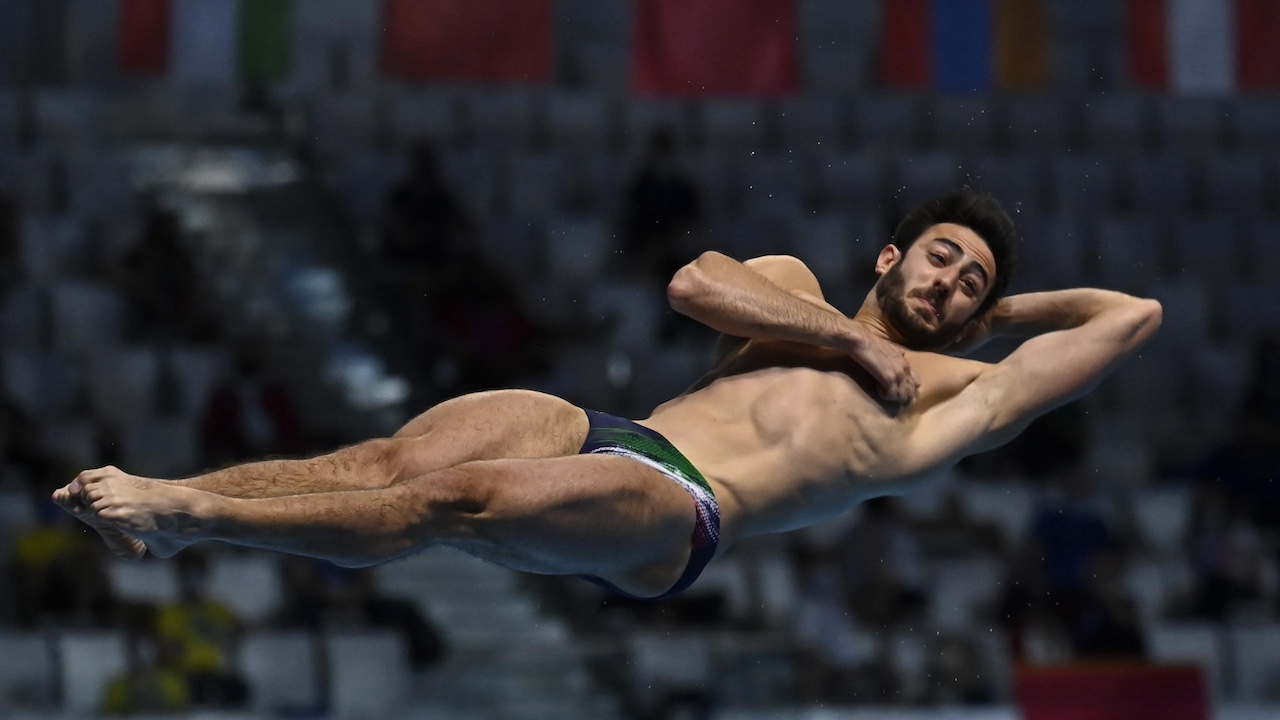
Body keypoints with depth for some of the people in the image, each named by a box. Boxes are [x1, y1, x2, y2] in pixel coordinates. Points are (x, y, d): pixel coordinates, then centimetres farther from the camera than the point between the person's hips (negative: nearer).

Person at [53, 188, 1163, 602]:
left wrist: (1005, 309, 28)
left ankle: (190, 515, -33)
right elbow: (694, 283, 9)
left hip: (677, 511, -4)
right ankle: (144, 505, -31)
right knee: (384, 461, -21)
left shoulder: (953, 392, 21)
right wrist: (847, 338, 6)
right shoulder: (792, 289, 31)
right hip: (602, 433, 5)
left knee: (452, 500, -29)